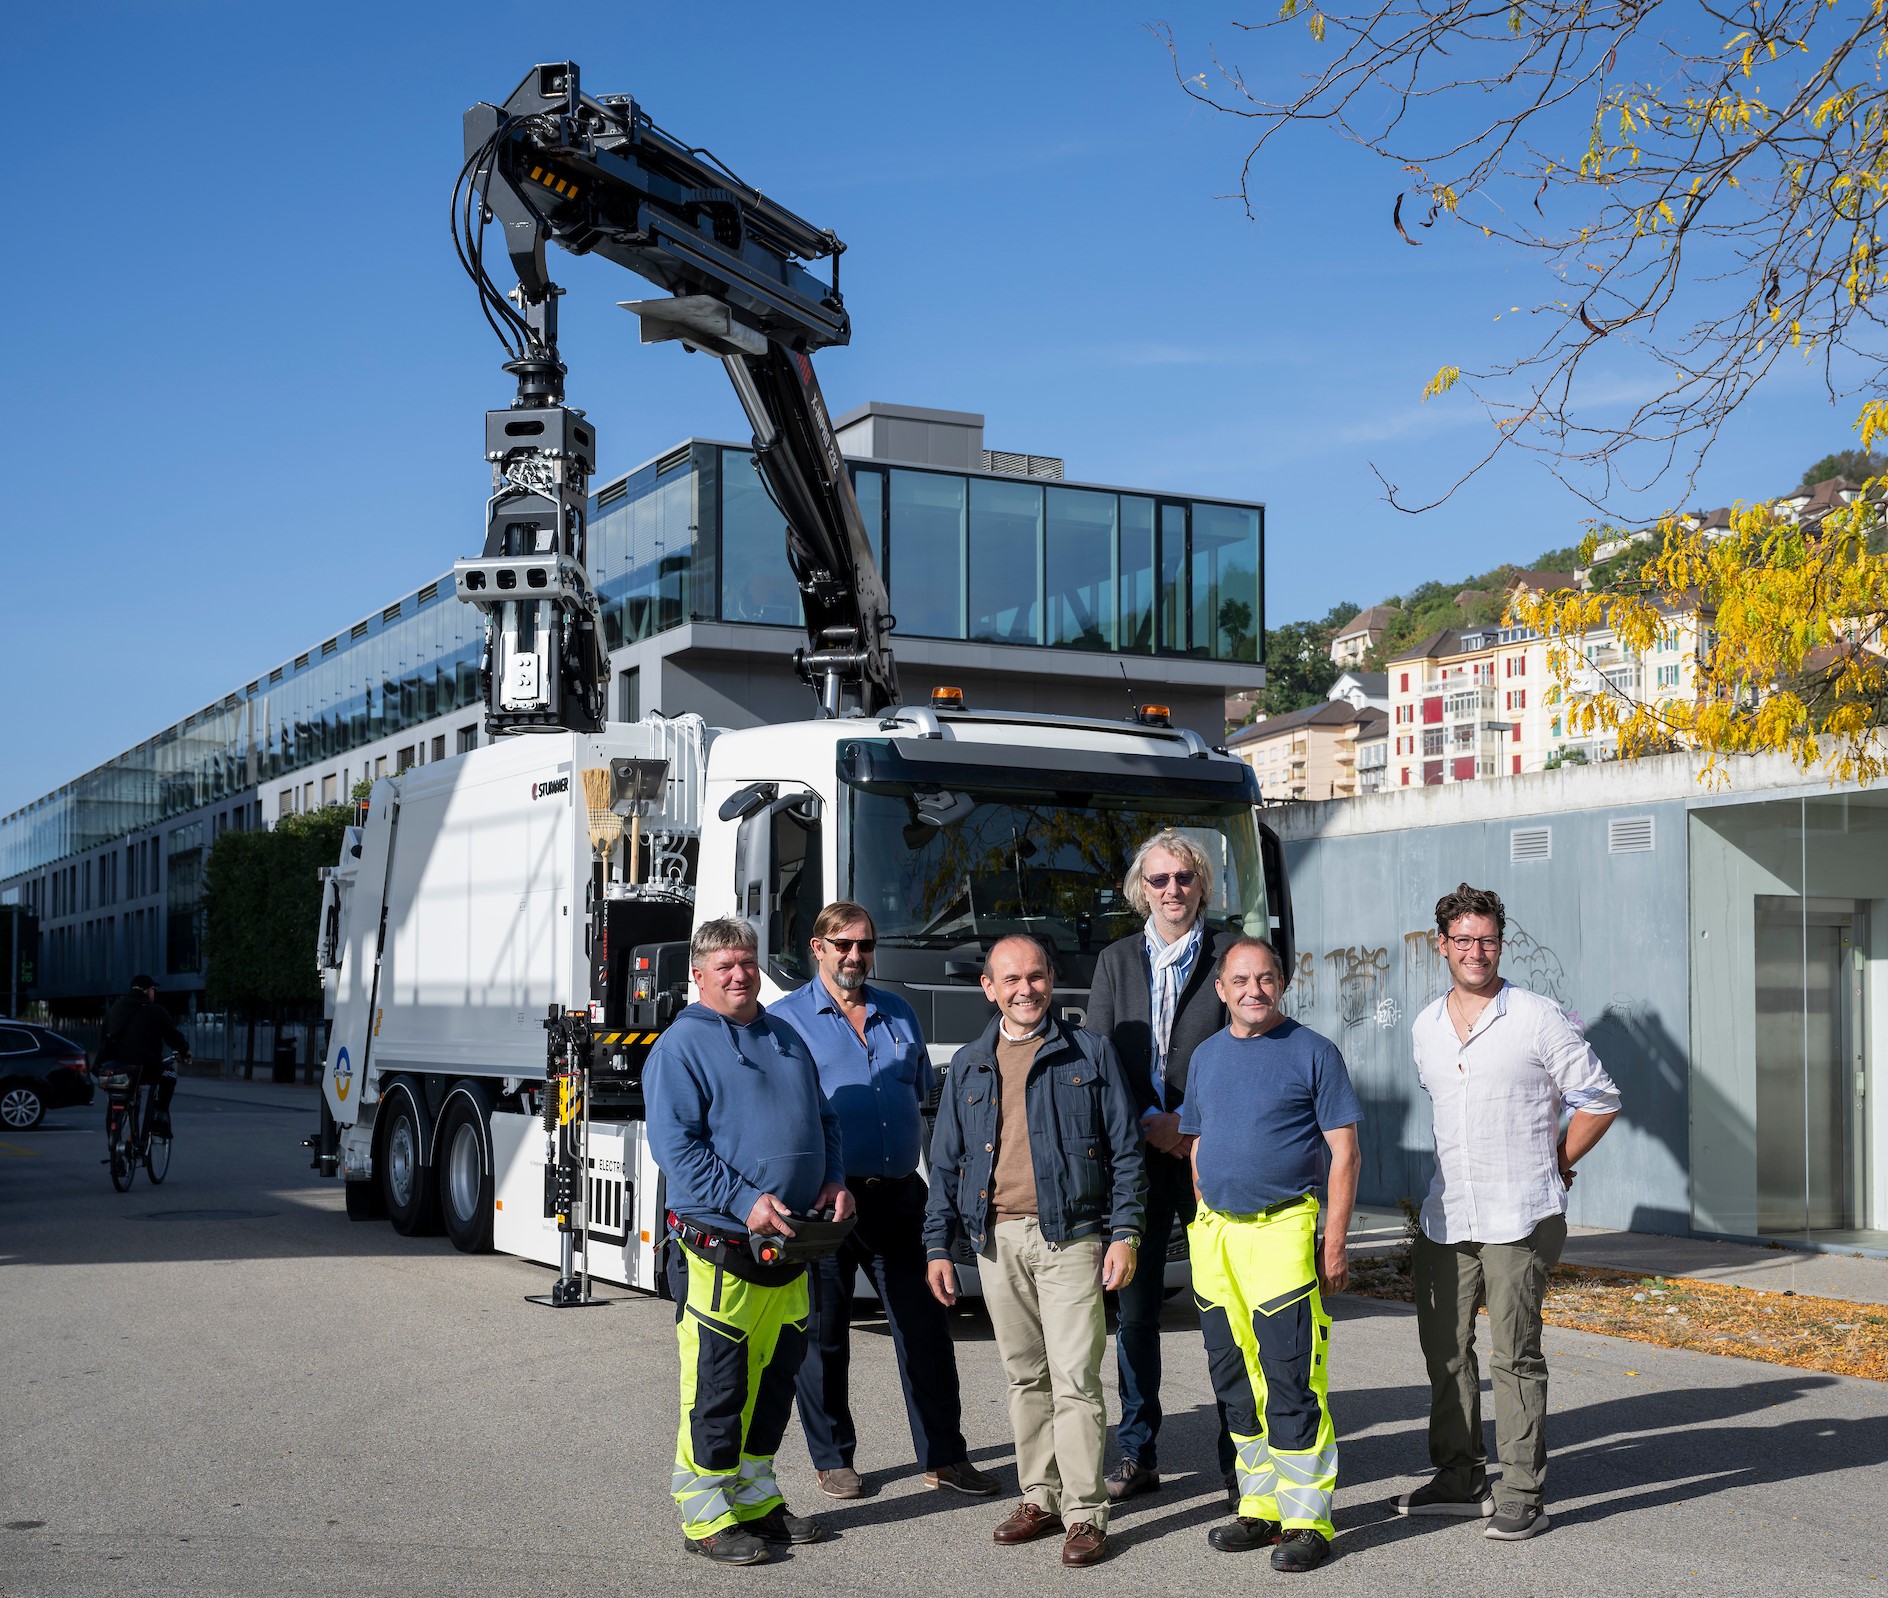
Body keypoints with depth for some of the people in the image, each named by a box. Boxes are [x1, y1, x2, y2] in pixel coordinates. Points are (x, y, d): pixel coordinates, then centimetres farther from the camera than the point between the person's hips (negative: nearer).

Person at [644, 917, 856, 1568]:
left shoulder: (786, 1038, 17)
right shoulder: (682, 1046, -7)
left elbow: (824, 1118, 25)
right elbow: (675, 1145, -14)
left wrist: (833, 1179, 6)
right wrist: (744, 1201, -21)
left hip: (789, 1245, 7)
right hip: (720, 1246, -7)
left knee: (774, 1376, 14)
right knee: (716, 1385, -4)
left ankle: (757, 1498, 27)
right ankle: (707, 1515, 5)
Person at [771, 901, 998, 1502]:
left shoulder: (899, 1014, 15)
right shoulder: (786, 1019, 1)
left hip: (897, 1196, 4)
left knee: (926, 1327, 4)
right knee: (822, 1334, 5)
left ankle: (943, 1455, 13)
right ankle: (833, 1459, 18)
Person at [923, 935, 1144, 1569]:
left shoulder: (1089, 1054, 3)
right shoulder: (969, 1066, 12)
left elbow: (1125, 1149, 3)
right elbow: (945, 1162, 14)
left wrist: (1124, 1233, -5)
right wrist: (938, 1245, 8)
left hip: (1069, 1237, -4)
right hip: (997, 1239, 4)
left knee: (1075, 1379, -7)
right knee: (1025, 1377, 11)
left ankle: (1085, 1513, -1)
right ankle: (1040, 1497, 20)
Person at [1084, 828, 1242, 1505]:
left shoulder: (1230, 953, 3)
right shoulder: (1115, 960, 12)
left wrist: (1188, 1122, -12)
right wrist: (1150, 1123, -8)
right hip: (1135, 1153, 3)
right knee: (1133, 1309, 6)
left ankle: (1239, 1456, 7)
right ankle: (1137, 1455, 14)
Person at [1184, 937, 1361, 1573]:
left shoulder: (1312, 1052, -2)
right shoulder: (1206, 1055, 14)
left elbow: (1344, 1152, -4)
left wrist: (1335, 1241, -11)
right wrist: (1201, 1234, 14)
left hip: (1283, 1229, -6)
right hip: (1216, 1233, 6)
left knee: (1292, 1384, -7)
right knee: (1236, 1383, 12)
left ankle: (1307, 1520, 1)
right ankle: (1261, 1507, 24)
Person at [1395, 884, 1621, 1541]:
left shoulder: (1539, 1019, -7)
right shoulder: (1426, 1027, 10)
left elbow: (1599, 1099, -1)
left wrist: (1552, 1166, 2)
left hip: (1519, 1218, -6)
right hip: (1445, 1217, 6)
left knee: (1514, 1356, -3)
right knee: (1445, 1350, 10)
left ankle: (1524, 1496, 4)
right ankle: (1458, 1478, 23)